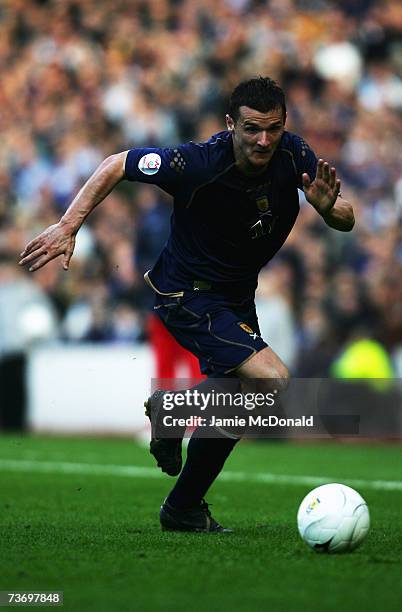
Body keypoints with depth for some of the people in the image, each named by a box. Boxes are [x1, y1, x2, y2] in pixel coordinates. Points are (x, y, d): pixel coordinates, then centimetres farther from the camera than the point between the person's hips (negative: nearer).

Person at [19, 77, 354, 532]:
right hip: (188, 295, -7)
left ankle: (183, 508, 37)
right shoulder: (198, 162, -28)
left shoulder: (293, 154, -13)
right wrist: (68, 226, -22)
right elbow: (116, 165, -16)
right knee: (272, 379, -24)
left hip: (237, 297, 7)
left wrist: (329, 207, -30)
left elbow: (345, 223, -6)